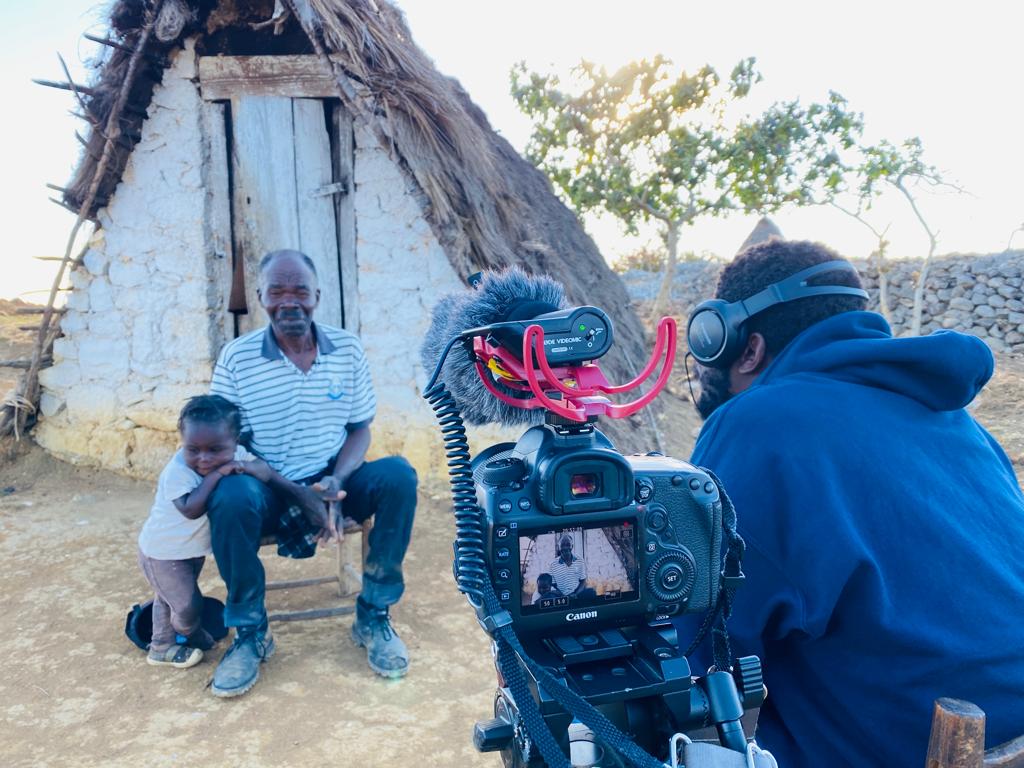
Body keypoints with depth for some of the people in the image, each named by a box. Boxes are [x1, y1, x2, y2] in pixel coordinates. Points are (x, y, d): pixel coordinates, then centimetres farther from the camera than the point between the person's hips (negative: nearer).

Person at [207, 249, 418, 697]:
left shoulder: (348, 349, 0)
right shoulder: (236, 357, -6)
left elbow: (360, 429, 4)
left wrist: (335, 483, -17)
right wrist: (298, 494, -19)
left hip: (335, 483, 2)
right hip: (270, 490, -1)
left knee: (398, 475, -26)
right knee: (231, 496, -34)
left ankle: (373, 615, -8)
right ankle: (250, 631, -9)